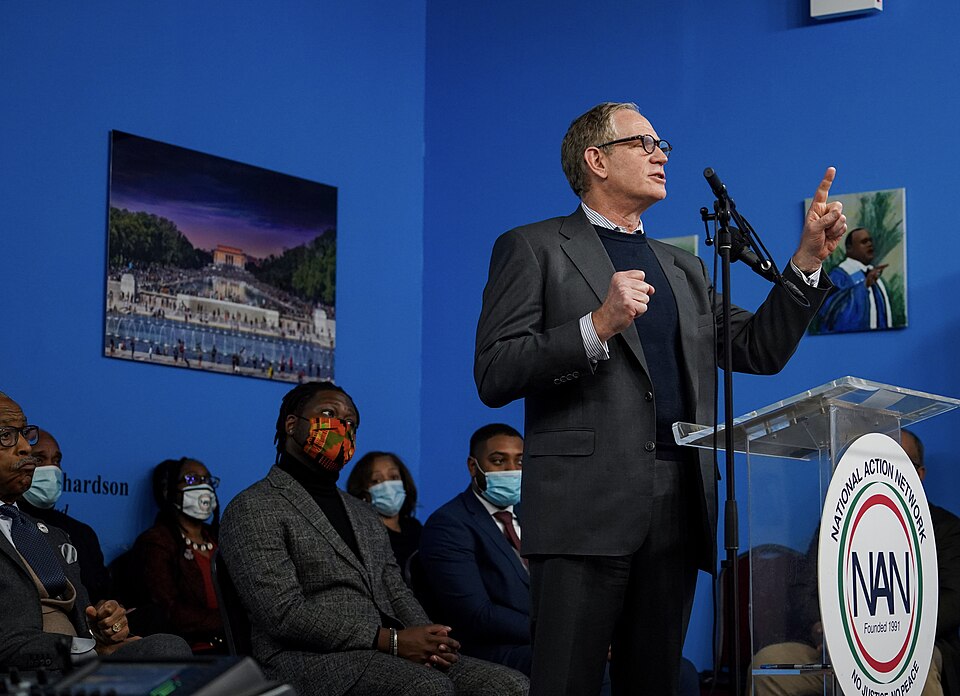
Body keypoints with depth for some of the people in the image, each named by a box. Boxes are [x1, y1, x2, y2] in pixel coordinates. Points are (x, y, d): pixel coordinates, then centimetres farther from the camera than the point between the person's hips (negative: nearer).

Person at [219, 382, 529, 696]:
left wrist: (429, 642, -3)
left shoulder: (364, 515, 28)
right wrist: (390, 640, -15)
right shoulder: (253, 509, 1)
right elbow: (284, 614, -11)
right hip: (311, 659, -7)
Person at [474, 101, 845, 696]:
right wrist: (599, 325, -16)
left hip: (678, 514, 6)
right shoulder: (533, 249, 6)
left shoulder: (684, 268, 25)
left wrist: (809, 258, 8)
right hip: (585, 509, -6)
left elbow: (761, 350, 17)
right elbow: (494, 377, -5)